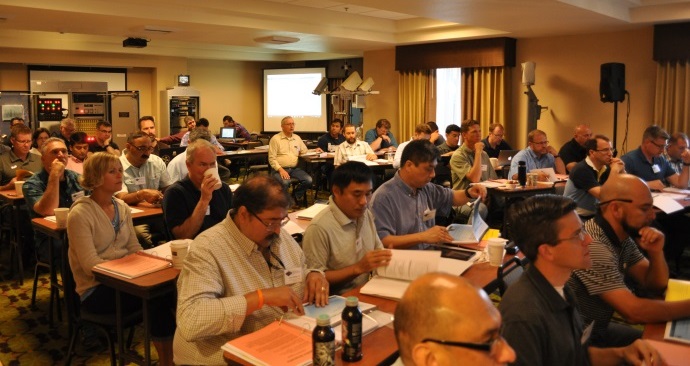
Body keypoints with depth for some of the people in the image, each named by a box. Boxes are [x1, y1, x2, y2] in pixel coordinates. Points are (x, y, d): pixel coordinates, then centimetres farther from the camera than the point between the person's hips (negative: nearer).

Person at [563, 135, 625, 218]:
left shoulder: (606, 168, 4)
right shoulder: (581, 170, -19)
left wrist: (622, 171, -7)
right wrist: (614, 171, -19)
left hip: (594, 215, 8)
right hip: (575, 217, -8)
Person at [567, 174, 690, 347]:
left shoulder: (623, 237, -1)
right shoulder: (593, 246, -29)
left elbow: (656, 286, 7)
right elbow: (634, 312, -27)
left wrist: (656, 252, -11)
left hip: (600, 328, 8)